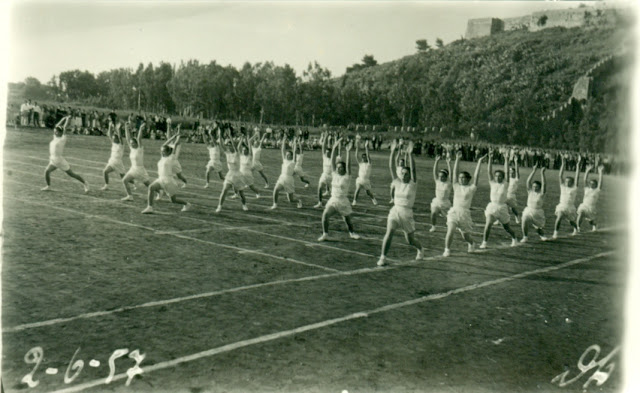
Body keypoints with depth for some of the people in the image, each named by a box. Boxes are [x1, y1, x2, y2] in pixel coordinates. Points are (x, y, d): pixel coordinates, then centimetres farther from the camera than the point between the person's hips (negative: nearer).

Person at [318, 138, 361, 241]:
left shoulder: (347, 177, -6)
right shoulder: (334, 174, 3)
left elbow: (348, 164, -18)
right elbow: (332, 161, -2)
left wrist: (348, 151, -25)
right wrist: (335, 148, -9)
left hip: (343, 201, -2)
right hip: (333, 200, 2)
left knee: (348, 219, 11)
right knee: (325, 215, -18)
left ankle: (352, 233, 38)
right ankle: (325, 234, -8)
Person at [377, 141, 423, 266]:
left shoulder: (412, 184, -5)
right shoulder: (398, 182, 4)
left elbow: (413, 169, -18)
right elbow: (391, 168, -2)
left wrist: (410, 153, -26)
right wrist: (392, 152, -10)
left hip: (407, 214, -2)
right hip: (395, 211, 2)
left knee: (410, 240, 11)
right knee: (389, 232, -20)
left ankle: (420, 249, 44)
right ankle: (383, 257, -17)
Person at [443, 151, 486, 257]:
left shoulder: (471, 188, 0)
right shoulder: (456, 186, 7)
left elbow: (476, 176, -6)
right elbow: (455, 172, 5)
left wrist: (479, 162, -9)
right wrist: (457, 159, 2)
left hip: (465, 213, -1)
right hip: (454, 211, 1)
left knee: (465, 236, 14)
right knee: (450, 231, -20)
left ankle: (472, 244, 47)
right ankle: (447, 250, -10)